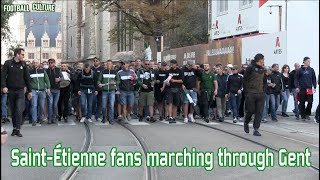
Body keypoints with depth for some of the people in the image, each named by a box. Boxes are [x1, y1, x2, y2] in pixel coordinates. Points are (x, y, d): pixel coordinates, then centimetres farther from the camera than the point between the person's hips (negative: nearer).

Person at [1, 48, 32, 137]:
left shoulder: (23, 64, 6)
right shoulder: (8, 63, 0)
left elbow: (27, 78, 10)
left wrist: (29, 90, 9)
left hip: (20, 91, 0)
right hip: (10, 90, 0)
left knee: (19, 110, -10)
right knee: (13, 111, 7)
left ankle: (18, 129, -7)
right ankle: (14, 128, 18)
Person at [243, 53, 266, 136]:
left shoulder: (262, 69, 12)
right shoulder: (251, 68, -8)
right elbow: (245, 80, -9)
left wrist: (263, 90, 11)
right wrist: (246, 91, -10)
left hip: (260, 94, 5)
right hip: (251, 94, -5)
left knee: (259, 112, 1)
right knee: (250, 110, 0)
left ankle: (256, 129, 6)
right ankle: (246, 123, 28)